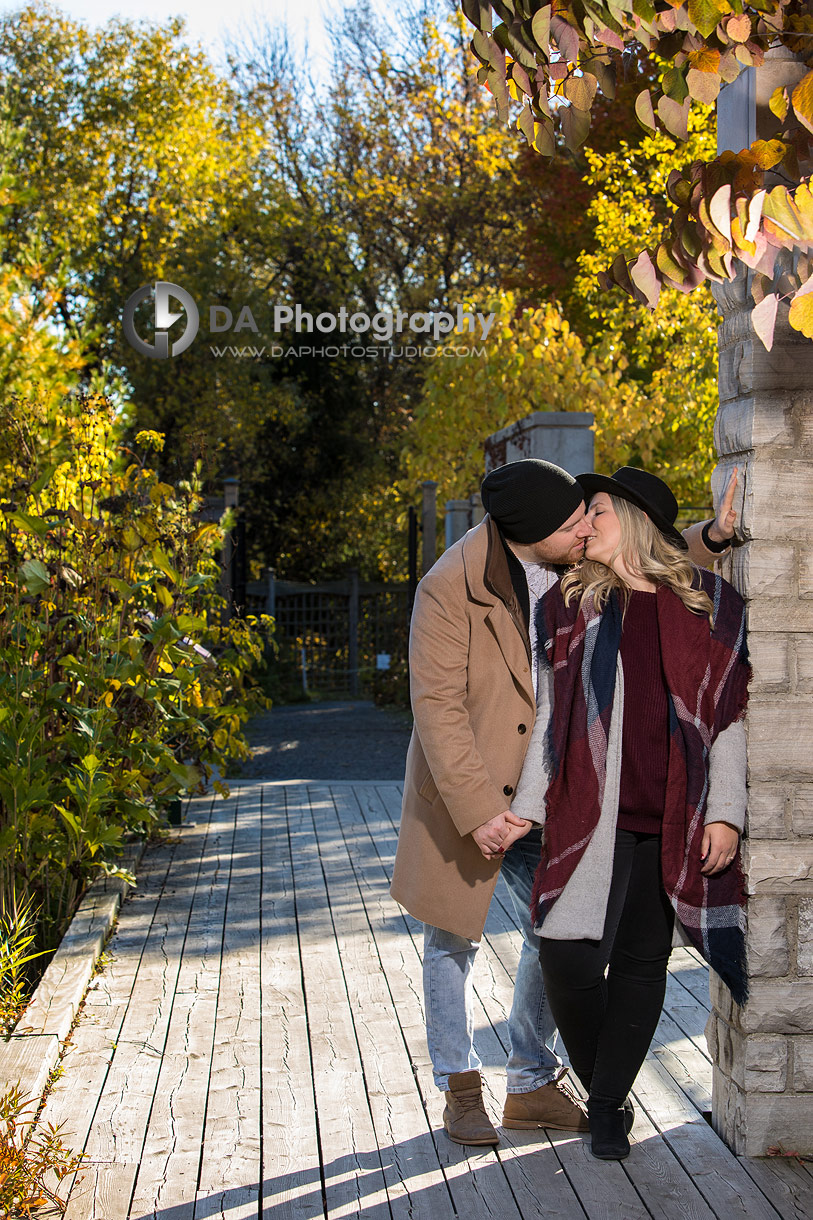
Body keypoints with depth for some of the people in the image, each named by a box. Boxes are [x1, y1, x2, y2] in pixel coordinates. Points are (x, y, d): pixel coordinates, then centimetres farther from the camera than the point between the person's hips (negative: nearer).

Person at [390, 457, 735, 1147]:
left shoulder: (579, 565, -5)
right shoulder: (450, 589, -22)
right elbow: (437, 706, -21)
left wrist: (714, 536, -4)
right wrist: (477, 809, -24)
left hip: (544, 793, 5)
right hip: (463, 792, -5)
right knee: (454, 942, 10)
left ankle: (534, 1087, 27)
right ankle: (460, 1088, 29)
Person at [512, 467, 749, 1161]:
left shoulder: (709, 605, 5)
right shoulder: (571, 604, 8)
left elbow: (729, 720, 5)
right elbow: (551, 716, 9)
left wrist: (725, 814, -2)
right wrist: (527, 808, 3)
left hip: (675, 826, 0)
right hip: (590, 817, 0)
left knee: (642, 963, 7)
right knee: (569, 958, -8)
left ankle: (609, 1105, 23)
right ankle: (602, 1094, 18)